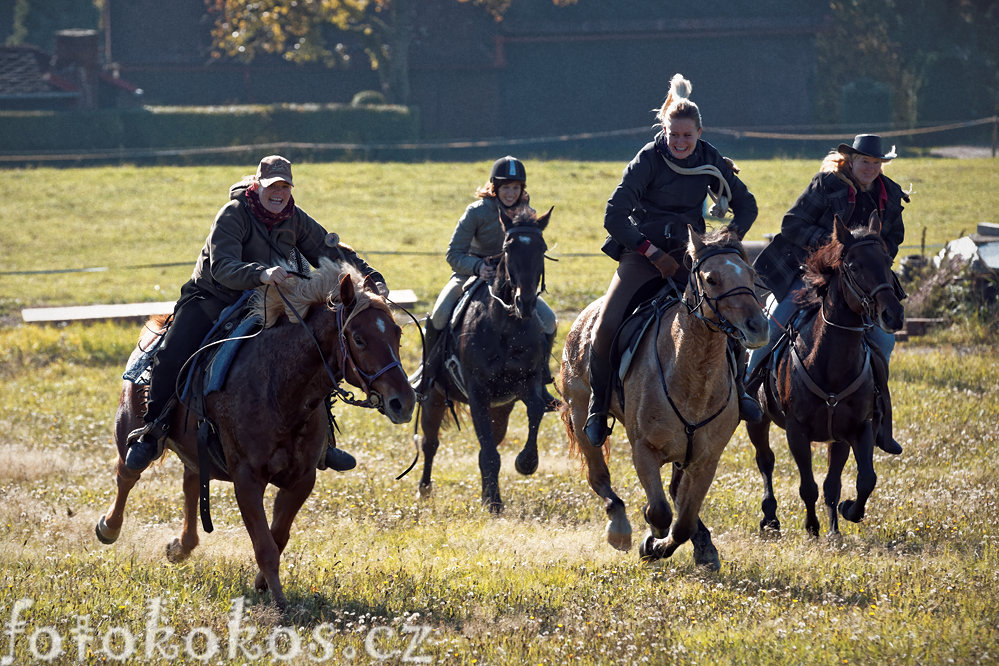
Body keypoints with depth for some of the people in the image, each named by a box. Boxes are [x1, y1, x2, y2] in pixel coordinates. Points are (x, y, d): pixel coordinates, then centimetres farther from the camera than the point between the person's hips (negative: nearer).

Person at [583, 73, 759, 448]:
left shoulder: (711, 161, -2)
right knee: (606, 326, -21)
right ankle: (598, 408, -4)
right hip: (643, 254, -3)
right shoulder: (649, 159, -12)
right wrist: (654, 254, -18)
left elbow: (746, 205, 10)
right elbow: (614, 216, -15)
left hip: (690, 253, 3)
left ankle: (735, 388, 8)